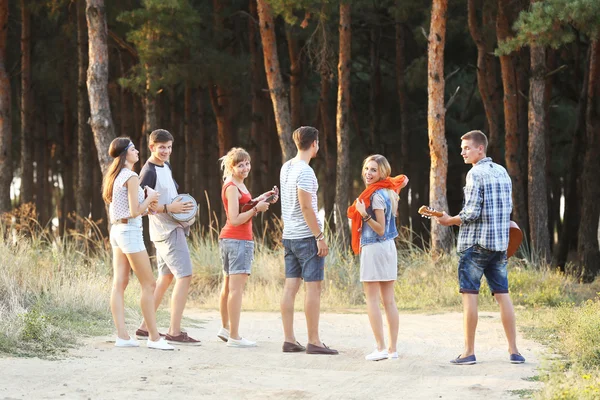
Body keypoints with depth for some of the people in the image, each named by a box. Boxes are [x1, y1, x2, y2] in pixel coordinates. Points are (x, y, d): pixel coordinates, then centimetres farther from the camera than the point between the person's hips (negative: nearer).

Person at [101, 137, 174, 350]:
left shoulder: (114, 176, 12)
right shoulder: (131, 177, -15)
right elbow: (134, 211, -19)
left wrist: (147, 205, 17)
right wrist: (150, 198, -5)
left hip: (116, 230, 9)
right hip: (130, 231, -9)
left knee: (119, 284, 4)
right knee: (148, 284, -3)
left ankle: (122, 335, 3)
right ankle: (154, 337, -2)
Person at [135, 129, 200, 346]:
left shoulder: (166, 166, 13)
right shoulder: (149, 172, -16)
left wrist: (184, 206, 9)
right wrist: (169, 208, -25)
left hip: (173, 227, 10)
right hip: (167, 230, -10)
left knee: (166, 277, 14)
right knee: (184, 275, -14)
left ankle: (144, 327, 19)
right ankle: (175, 332, -16)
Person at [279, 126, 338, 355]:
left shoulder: (286, 168, 12)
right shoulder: (305, 171, -15)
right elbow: (306, 207, -19)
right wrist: (320, 237, -16)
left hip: (289, 236, 9)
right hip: (307, 236, -9)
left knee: (290, 286, 7)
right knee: (313, 287, -5)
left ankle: (289, 340, 8)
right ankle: (313, 342, -4)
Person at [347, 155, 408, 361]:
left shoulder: (377, 195, -16)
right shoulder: (388, 191, 8)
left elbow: (380, 229, -18)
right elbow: (402, 179, 32)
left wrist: (365, 215, -28)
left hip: (374, 249, -9)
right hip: (389, 247, 9)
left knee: (372, 300, -6)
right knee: (389, 301, 8)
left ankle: (380, 348, -10)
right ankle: (393, 348, 9)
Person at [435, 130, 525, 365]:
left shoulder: (475, 174, -11)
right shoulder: (502, 172, 14)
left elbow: (471, 212, -17)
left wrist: (450, 221, -3)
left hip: (475, 243, -7)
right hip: (500, 242, 7)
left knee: (469, 294, -3)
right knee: (502, 294, 7)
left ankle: (469, 352, -3)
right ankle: (513, 350, 4)